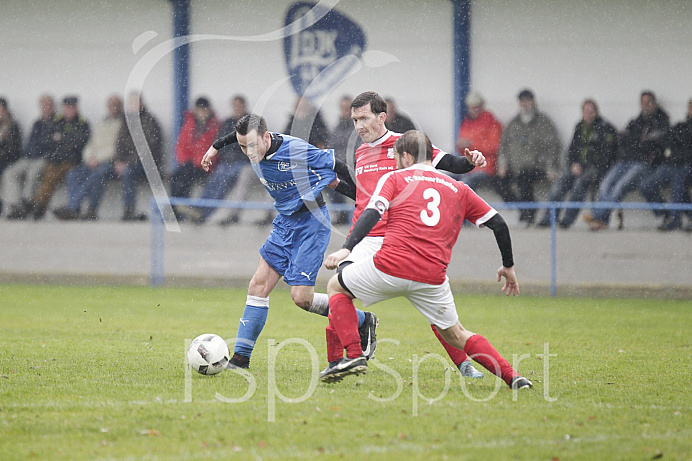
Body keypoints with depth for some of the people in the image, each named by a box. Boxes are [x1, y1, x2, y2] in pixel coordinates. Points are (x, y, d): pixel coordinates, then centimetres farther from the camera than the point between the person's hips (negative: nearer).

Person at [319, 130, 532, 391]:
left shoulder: (394, 178, 14)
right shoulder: (458, 189, 22)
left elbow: (373, 213, -4)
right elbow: (498, 223, 20)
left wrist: (347, 249, -13)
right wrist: (508, 266, 31)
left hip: (390, 267, -3)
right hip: (433, 278, 3)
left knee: (337, 287, 22)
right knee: (455, 335, 20)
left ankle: (351, 355, 6)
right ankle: (512, 377, 5)